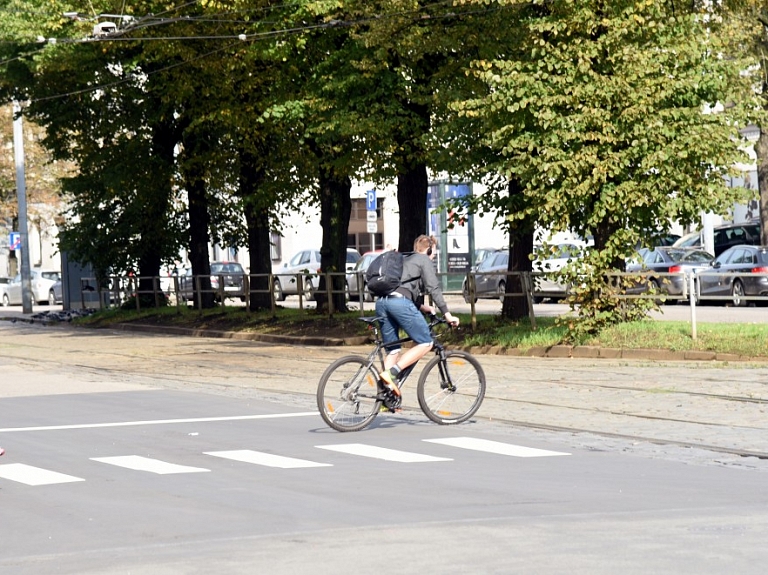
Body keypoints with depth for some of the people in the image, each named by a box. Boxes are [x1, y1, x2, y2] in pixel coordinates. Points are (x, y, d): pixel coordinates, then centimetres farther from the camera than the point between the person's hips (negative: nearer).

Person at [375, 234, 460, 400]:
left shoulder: (405, 261, 36)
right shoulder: (424, 260, 12)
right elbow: (433, 288, 1)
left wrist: (422, 307, 38)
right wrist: (447, 314, -1)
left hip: (381, 302, 8)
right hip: (400, 302, -8)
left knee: (392, 350, 15)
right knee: (426, 343, -2)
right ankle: (392, 372, -16)